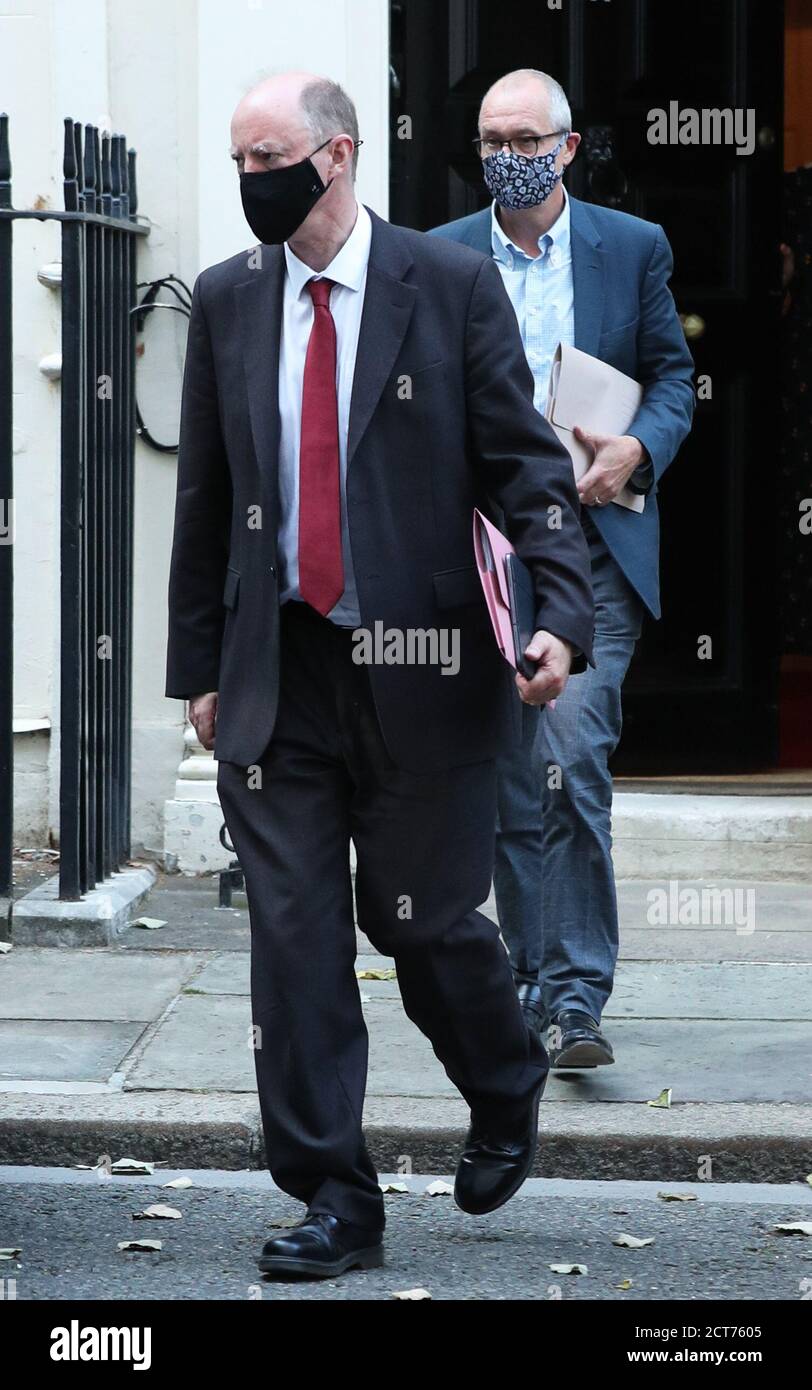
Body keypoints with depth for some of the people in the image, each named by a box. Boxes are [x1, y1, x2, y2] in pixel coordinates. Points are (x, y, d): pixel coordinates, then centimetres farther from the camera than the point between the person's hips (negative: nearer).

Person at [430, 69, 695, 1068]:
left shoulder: (633, 248, 7)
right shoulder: (437, 260, 9)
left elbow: (673, 373, 10)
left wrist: (639, 448, -9)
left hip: (594, 544, -2)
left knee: (572, 756, -17)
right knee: (509, 780, 7)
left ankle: (575, 996, -14)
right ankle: (534, 978, 21)